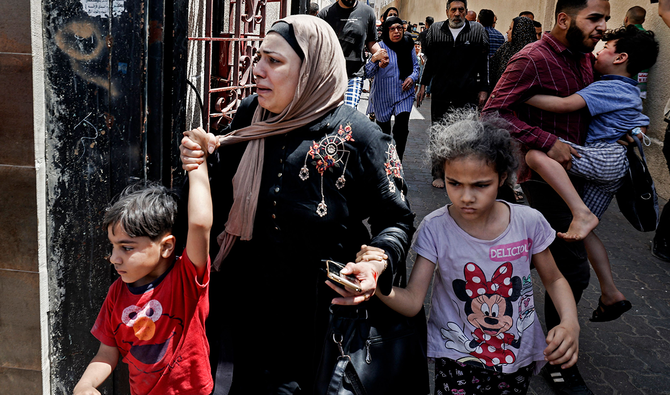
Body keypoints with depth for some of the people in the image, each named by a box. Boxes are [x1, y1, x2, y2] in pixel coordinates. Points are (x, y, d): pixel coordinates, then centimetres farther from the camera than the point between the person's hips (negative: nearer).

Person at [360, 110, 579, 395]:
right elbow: (412, 302, -22)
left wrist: (570, 323, -17)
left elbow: (553, 279, 2)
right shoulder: (435, 229, -18)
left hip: (519, 359, 2)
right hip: (458, 360, -1)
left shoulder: (529, 223, -14)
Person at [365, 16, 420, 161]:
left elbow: (416, 66, 14)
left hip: (404, 93, 2)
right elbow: (368, 74, -12)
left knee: (402, 127, -15)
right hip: (383, 95, -1)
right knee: (383, 129, 12)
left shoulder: (408, 46, 1)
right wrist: (374, 60, -31)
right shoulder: (380, 47, -10)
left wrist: (412, 77, -7)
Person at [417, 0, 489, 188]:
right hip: (440, 92, 2)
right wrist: (423, 84, 12)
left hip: (468, 94, -2)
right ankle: (438, 173, 18)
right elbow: (429, 60, 15)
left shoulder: (478, 31, 3)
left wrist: (483, 89, 1)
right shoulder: (435, 30, 8)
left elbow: (484, 63, 5)